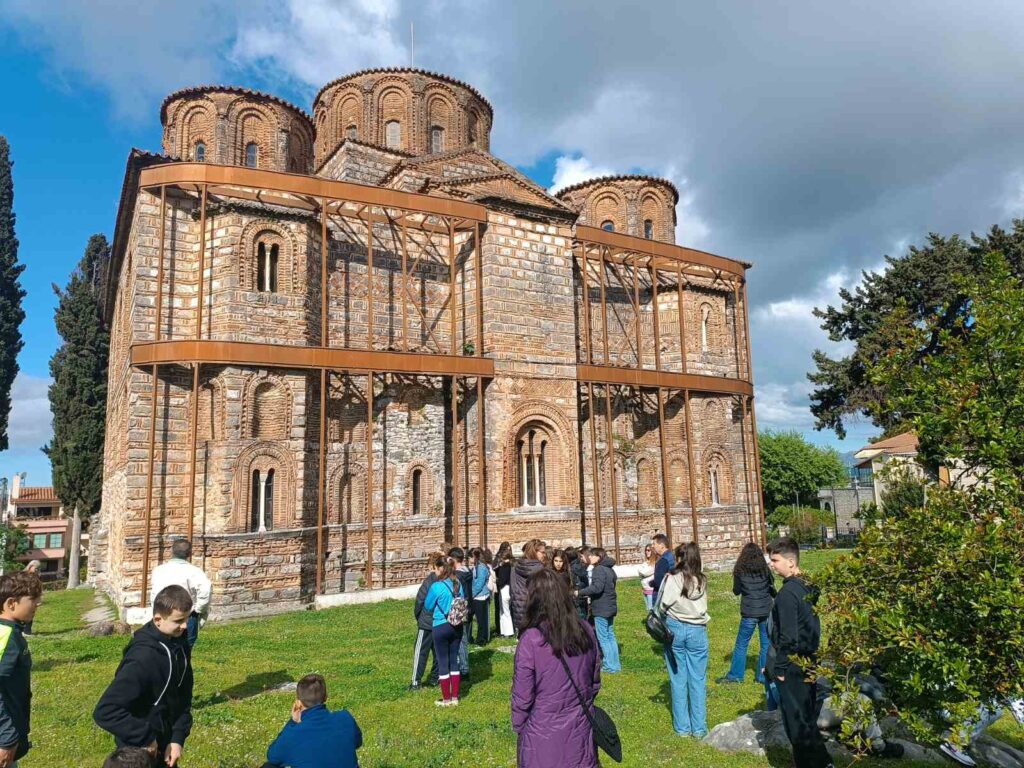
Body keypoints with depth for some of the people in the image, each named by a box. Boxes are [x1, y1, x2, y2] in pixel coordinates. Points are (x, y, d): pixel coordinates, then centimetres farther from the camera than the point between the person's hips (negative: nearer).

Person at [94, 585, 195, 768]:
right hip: (140, 753, -6)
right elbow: (105, 711, -30)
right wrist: (145, 738, -24)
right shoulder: (142, 658, -28)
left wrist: (178, 738, -8)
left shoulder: (180, 646, -5)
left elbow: (184, 696, 2)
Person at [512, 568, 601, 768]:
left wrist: (518, 727, 4)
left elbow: (522, 696, -14)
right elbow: (595, 681, 5)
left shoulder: (531, 640, -22)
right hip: (581, 732, 4)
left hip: (544, 737, -4)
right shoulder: (586, 631, -8)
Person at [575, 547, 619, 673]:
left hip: (601, 609, -9)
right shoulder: (609, 569, 14)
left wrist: (580, 593, -18)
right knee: (610, 636, 14)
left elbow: (597, 587, -26)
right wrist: (588, 595, 19)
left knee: (603, 638, -2)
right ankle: (615, 664, 18)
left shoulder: (599, 569, -15)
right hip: (610, 607, 9)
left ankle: (610, 666, 2)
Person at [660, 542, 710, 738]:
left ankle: (682, 727, 16)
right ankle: (699, 728, 15)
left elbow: (663, 606, -9)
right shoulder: (702, 580, -3)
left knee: (678, 679, 9)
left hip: (675, 629, -2)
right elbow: (704, 606, 1)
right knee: (698, 680, 9)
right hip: (698, 630, 2)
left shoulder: (672, 578, -12)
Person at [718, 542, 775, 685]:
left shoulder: (740, 571, -5)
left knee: (741, 644, 8)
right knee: (766, 644, 12)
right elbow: (772, 590, 9)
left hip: (749, 613, -2)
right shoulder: (765, 569, 2)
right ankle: (763, 675, 17)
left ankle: (735, 675, 14)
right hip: (766, 611, 2)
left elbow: (736, 591, 2)